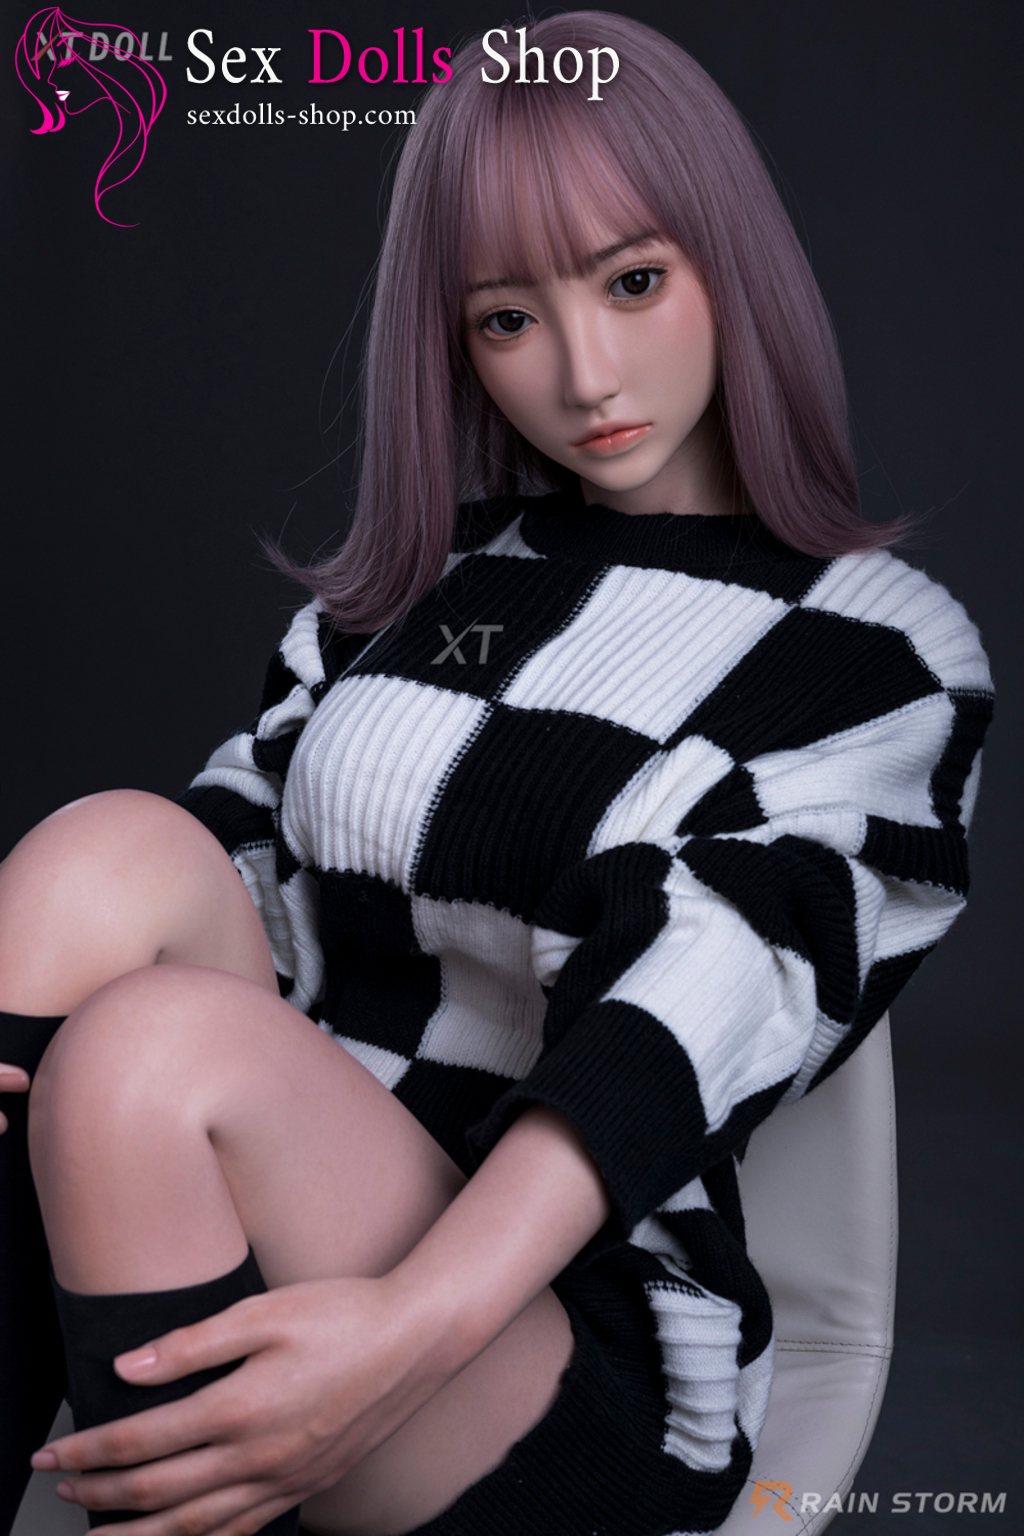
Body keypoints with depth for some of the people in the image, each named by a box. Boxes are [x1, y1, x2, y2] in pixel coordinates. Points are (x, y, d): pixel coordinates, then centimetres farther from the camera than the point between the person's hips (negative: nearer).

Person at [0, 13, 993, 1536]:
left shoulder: (886, 652, 1)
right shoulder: (415, 578, 15)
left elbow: (700, 1010, -15)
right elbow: (247, 836, 4)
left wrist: (420, 1322, -31)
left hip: (582, 1358, -4)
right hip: (292, 1262, 4)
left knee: (157, 1046, -31)